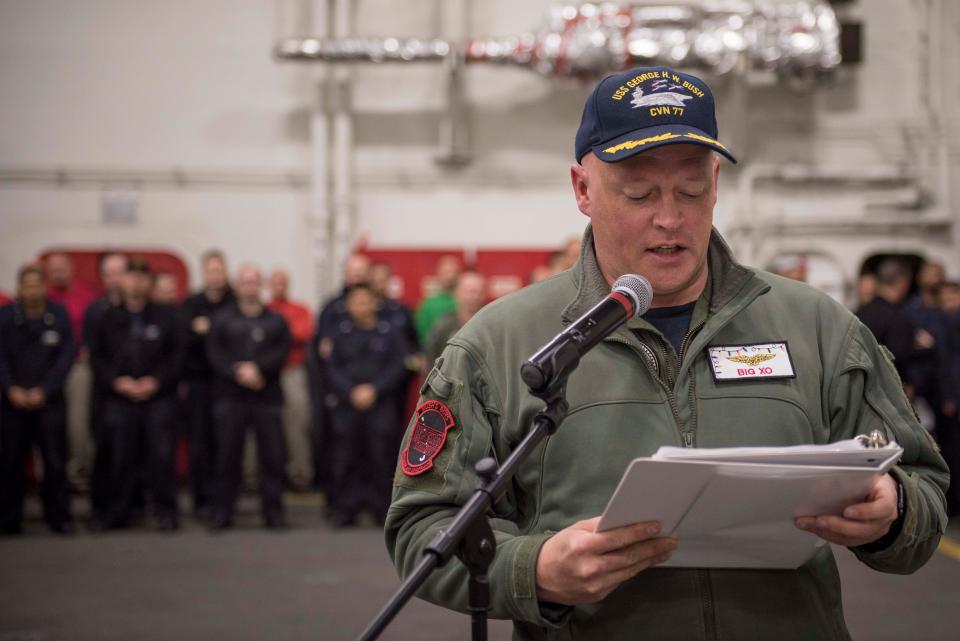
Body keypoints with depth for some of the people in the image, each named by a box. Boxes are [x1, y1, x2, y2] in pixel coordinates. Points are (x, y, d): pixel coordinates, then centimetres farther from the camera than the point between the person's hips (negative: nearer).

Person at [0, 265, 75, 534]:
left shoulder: (59, 315, 2)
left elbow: (66, 356, 0)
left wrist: (44, 391, -7)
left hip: (49, 399, -1)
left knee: (56, 461, -4)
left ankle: (59, 517, 3)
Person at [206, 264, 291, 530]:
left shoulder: (276, 321, 12)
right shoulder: (222, 320, 11)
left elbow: (282, 351, -1)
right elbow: (215, 353, 0)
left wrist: (257, 369, -15)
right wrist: (237, 374, -13)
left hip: (267, 396, 0)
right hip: (230, 396, 0)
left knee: (273, 456, -2)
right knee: (227, 455, 0)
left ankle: (273, 513, 4)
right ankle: (222, 513, 7)